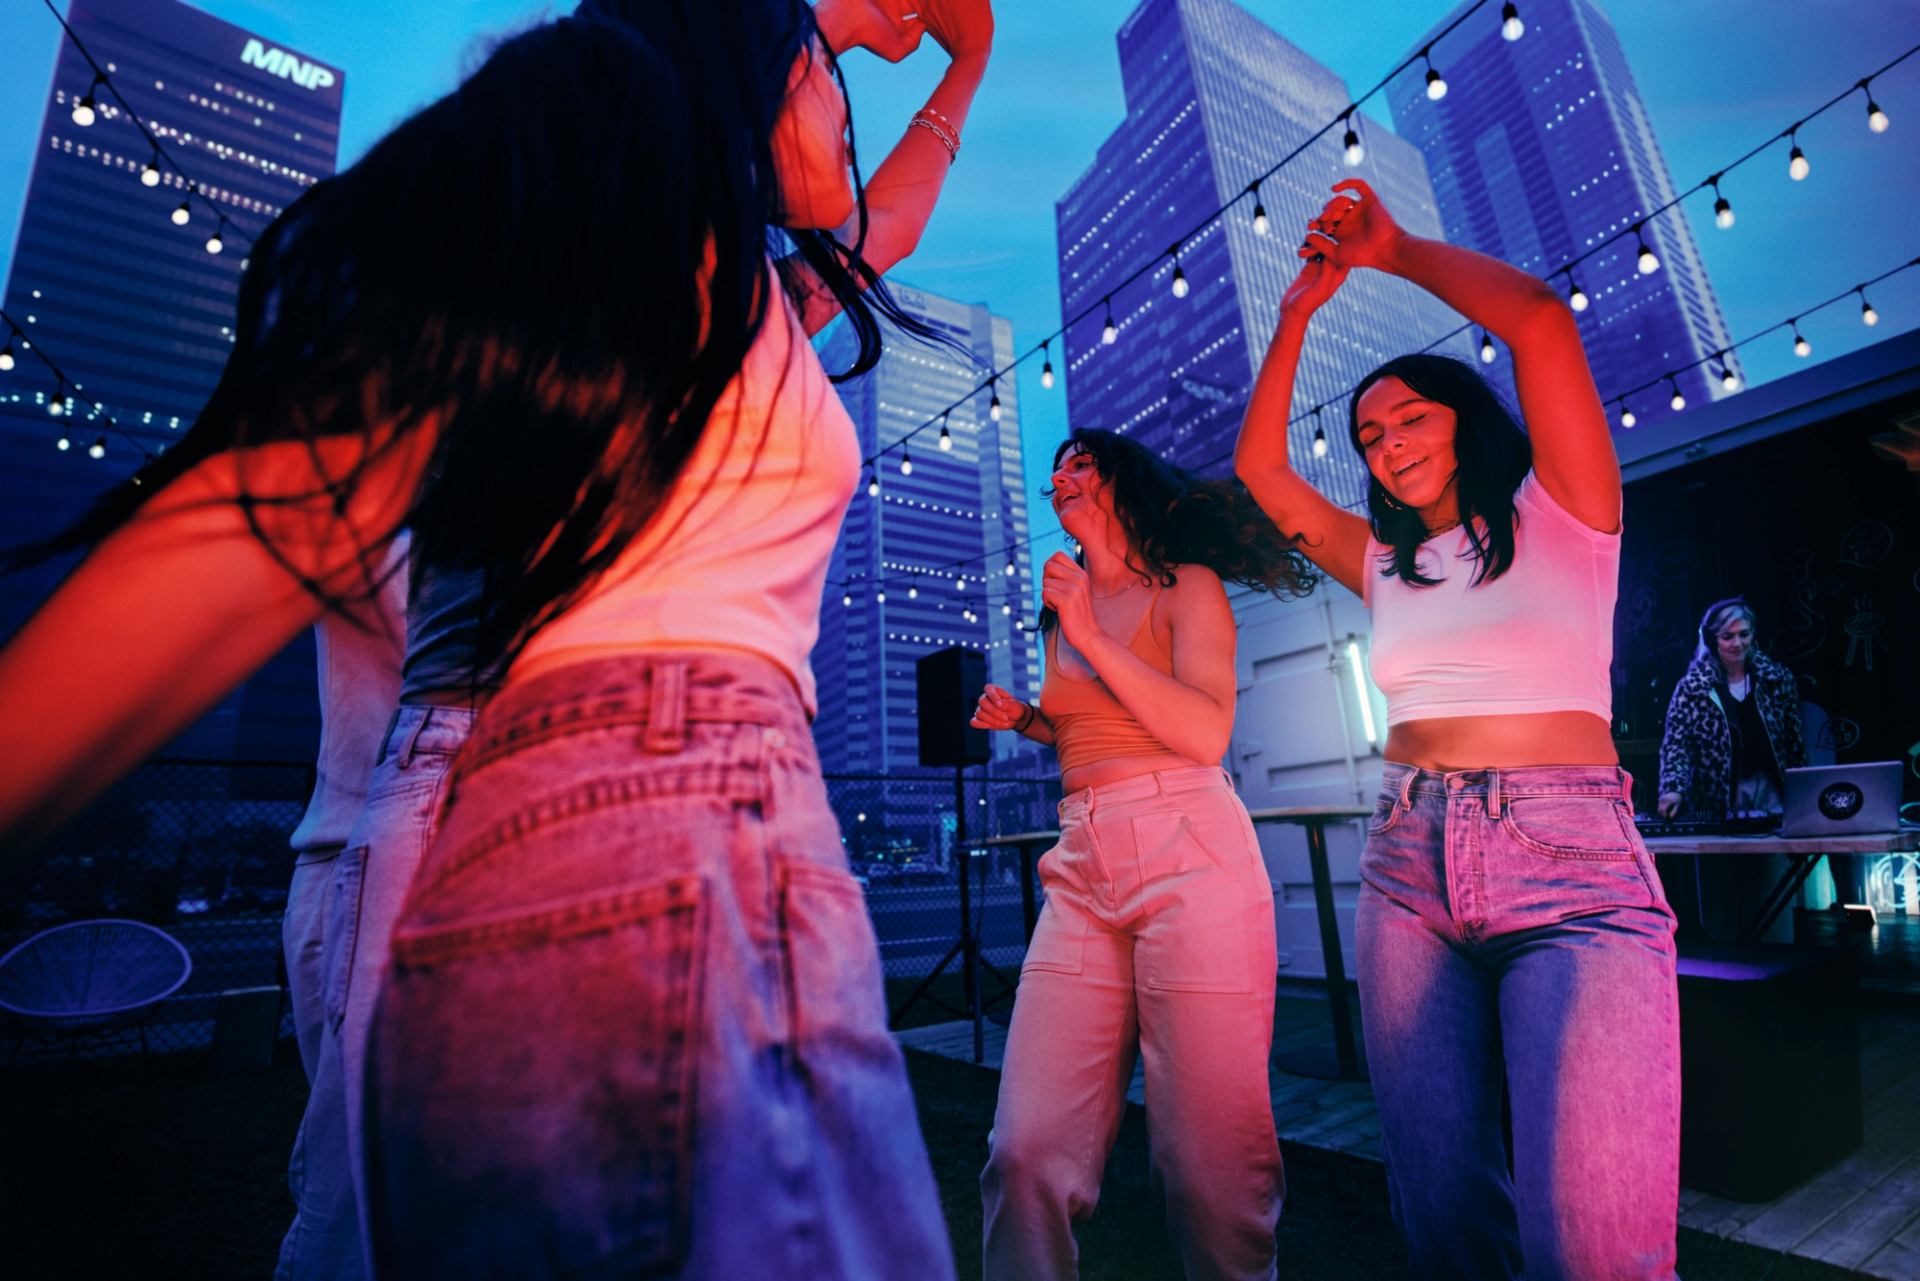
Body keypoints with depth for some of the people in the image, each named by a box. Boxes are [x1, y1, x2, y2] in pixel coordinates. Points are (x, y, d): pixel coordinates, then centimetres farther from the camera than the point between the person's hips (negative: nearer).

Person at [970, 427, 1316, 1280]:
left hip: (1187, 855, -5)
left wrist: (1090, 637, -11)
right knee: (1027, 1151, -2)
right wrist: (1027, 721, 13)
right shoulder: (1064, 609, 21)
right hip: (1083, 865, 5)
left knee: (1209, 1162, 1)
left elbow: (1206, 733, -10)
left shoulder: (1188, 586, 4)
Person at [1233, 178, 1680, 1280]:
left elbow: (1541, 320, -5)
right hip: (1410, 867, 4)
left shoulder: (1561, 515, 7)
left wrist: (1397, 250, 8)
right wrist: (1301, 311, 19)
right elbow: (1260, 464, 19)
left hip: (1573, 868, -4)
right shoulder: (1386, 562, 18)